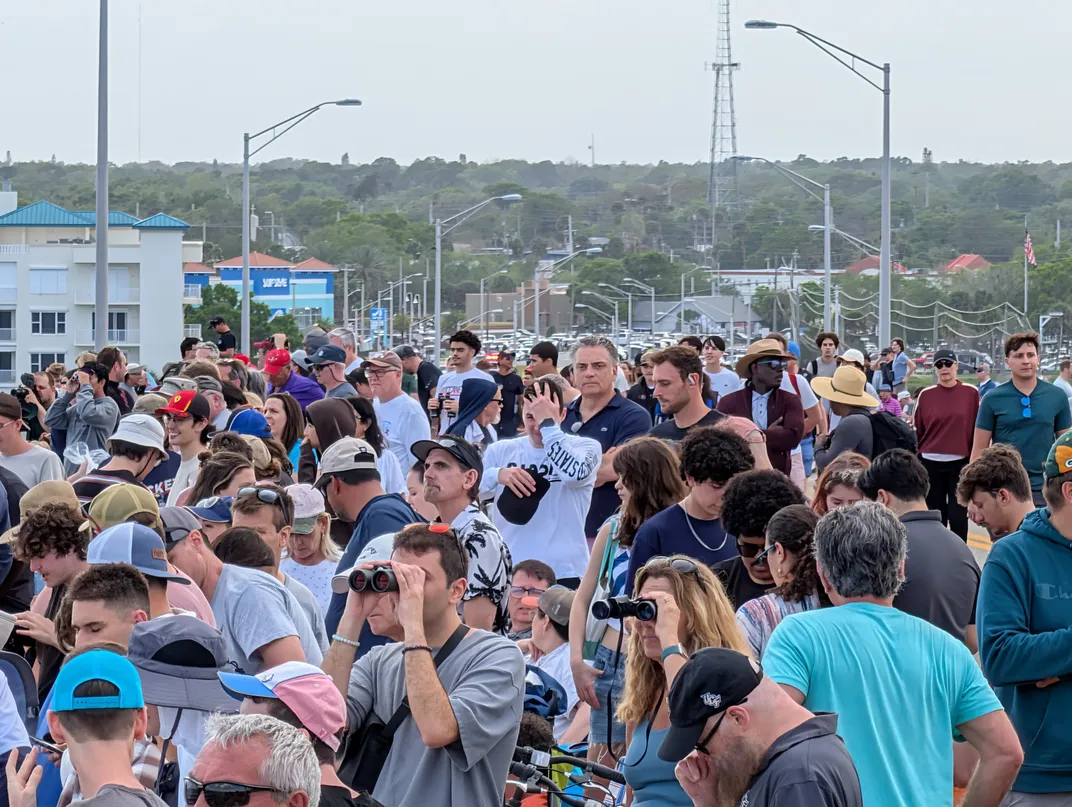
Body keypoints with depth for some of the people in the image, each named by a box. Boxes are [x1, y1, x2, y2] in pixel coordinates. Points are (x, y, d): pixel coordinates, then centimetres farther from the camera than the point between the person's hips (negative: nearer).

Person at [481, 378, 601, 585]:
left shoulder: (585, 447, 0)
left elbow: (574, 473, -23)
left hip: (563, 573, -3)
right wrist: (497, 475, -18)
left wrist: (547, 423, -20)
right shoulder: (501, 451, 9)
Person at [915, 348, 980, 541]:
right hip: (931, 463, 2)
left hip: (960, 462, -2)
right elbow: (917, 430, 7)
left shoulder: (971, 393, 0)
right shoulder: (926, 395, 4)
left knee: (958, 514, -1)